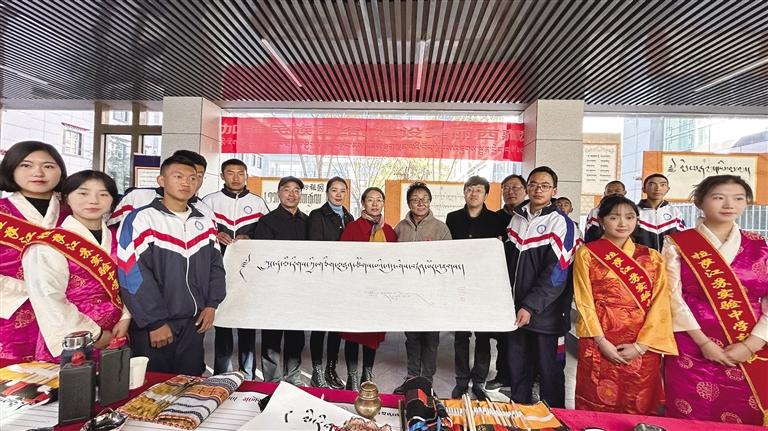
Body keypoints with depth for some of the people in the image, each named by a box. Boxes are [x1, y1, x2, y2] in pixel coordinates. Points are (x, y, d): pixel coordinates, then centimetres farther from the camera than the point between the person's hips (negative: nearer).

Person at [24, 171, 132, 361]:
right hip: (70, 344, -4)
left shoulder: (117, 240, 5)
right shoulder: (49, 245, -10)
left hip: (114, 336, 5)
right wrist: (94, 334, -14)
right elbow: (49, 301, -15)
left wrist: (125, 318, -7)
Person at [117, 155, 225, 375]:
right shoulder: (141, 220, -9)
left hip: (194, 322, 5)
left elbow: (215, 265, 13)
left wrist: (211, 304, 1)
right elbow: (132, 275, -13)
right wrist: (155, 322, -14)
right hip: (153, 325, -4)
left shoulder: (205, 223, 9)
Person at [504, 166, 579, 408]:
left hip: (545, 314, -5)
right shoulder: (517, 218, 9)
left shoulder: (561, 223, -8)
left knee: (548, 369, 8)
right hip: (515, 309, 5)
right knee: (516, 366, 15)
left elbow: (556, 275, -14)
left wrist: (530, 307, -18)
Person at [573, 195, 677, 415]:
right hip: (599, 344, -2)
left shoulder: (652, 257, 7)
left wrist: (640, 345, -9)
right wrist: (602, 341, -11)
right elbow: (584, 302, -3)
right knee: (597, 408, 7)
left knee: (638, 409, 11)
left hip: (643, 346, 2)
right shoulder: (586, 254, 1)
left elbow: (659, 304, 0)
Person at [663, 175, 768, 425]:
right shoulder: (677, 244, -1)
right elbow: (673, 296, -6)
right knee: (692, 421, 4)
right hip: (693, 348, -2)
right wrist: (704, 342, -12)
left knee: (746, 420, 10)